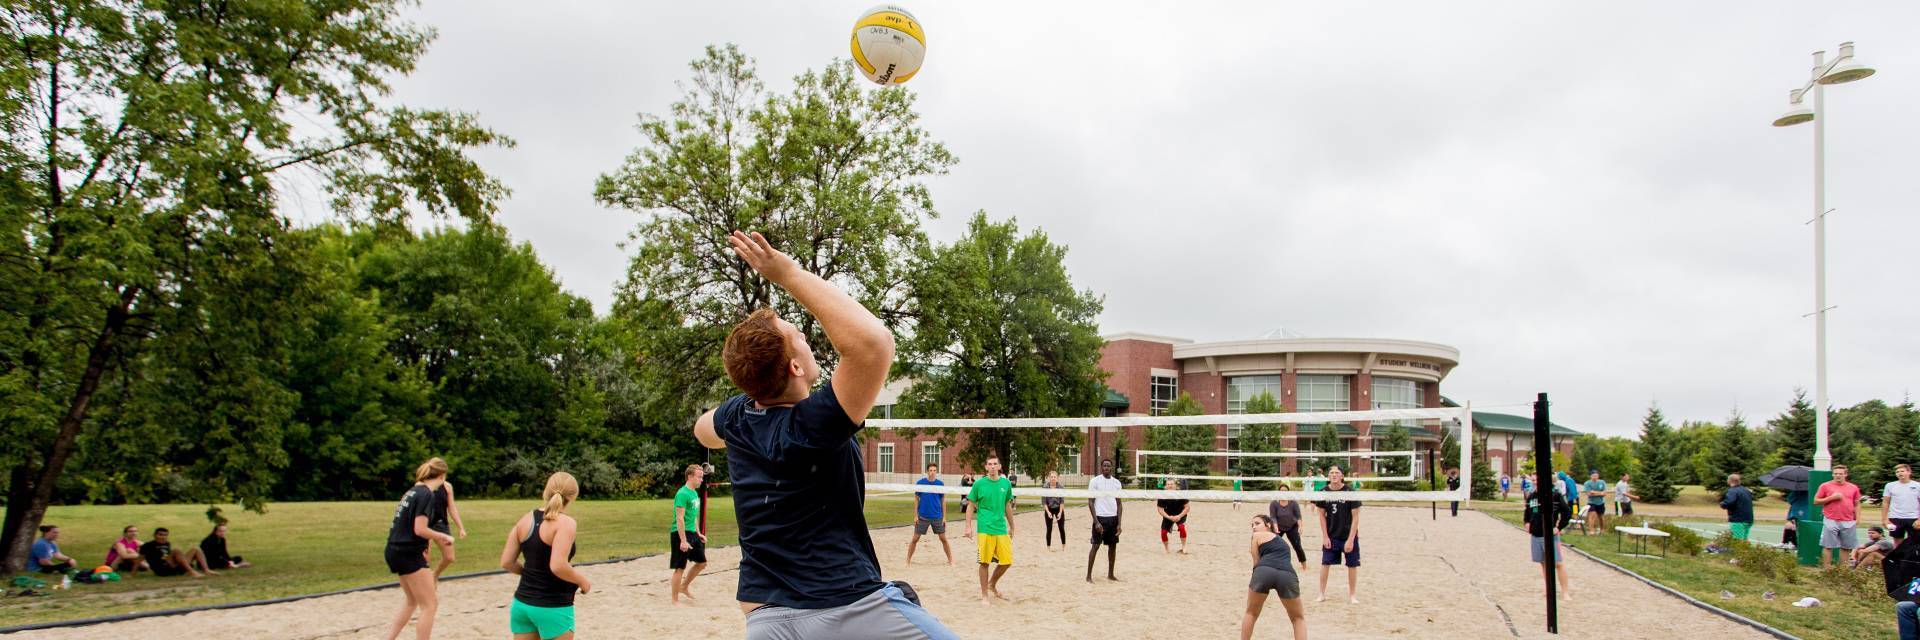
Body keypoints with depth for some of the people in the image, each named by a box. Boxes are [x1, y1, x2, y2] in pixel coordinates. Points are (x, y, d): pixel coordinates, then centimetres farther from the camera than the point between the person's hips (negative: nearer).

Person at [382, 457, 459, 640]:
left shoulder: (413, 491, 11)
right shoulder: (426, 494, -16)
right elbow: (420, 529, -22)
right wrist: (445, 537, -9)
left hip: (396, 550, 10)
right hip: (408, 554, -10)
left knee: (412, 600, 25)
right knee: (429, 605, -3)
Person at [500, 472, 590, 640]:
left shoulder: (526, 519, 5)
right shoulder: (566, 523, -14)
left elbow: (506, 562, 6)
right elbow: (558, 566, -25)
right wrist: (583, 582, -9)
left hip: (522, 604, 6)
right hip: (552, 607, -6)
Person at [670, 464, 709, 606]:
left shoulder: (695, 493, 12)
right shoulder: (682, 494, -18)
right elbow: (680, 518, -22)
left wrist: (698, 533, 19)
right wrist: (683, 541, -24)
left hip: (692, 533, 9)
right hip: (681, 534, -9)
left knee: (701, 562, 14)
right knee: (680, 568, -3)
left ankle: (684, 587, 29)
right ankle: (674, 600, 7)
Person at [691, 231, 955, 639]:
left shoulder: (737, 418, 4)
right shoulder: (813, 425, -18)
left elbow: (702, 429, 31)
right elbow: (875, 341, -31)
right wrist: (791, 275, -23)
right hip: (849, 606, -6)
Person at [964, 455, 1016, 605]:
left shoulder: (1006, 483, 7)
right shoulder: (979, 484, -2)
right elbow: (971, 506, 2)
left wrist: (1012, 527, 20)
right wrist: (968, 526, -4)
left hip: (1002, 529, 3)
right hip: (984, 529, -3)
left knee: (1007, 562, 3)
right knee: (985, 562, -1)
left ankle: (992, 584, 29)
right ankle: (984, 594, 13)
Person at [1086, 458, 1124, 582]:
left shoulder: (1116, 482, 9)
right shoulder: (1095, 481, -4)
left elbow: (1119, 503, 11)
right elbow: (1090, 502, -6)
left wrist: (1119, 523, 3)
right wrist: (1096, 522, -13)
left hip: (1113, 518, 5)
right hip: (1100, 517, -5)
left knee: (1112, 546, 8)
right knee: (1096, 545, -5)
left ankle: (1110, 574, 19)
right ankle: (1089, 575, 1)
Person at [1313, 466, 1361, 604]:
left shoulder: (1350, 492, -14)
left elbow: (1355, 517, -11)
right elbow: (1322, 515, 3)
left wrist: (1350, 539, -14)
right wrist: (1325, 536, -2)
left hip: (1348, 535, -2)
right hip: (1331, 536, 2)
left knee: (1352, 565, 4)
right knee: (1325, 563, 2)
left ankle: (1352, 595, 18)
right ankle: (1322, 594, 14)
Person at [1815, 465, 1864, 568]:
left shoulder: (1853, 488, 11)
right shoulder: (1825, 486, 2)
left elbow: (1856, 504, 16)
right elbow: (1816, 501, 1)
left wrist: (1858, 518, 4)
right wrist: (1831, 498, -10)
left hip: (1848, 522, 3)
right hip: (1831, 521, -3)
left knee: (1846, 547, 6)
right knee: (1828, 546, -3)